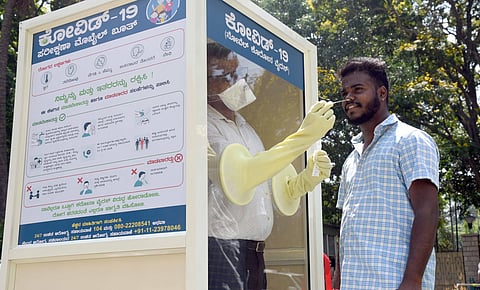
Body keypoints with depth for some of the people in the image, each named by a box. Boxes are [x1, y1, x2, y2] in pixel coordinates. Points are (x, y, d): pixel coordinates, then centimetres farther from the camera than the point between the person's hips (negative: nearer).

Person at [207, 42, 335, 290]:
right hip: (221, 244, -8)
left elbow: (269, 190, 22)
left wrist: (308, 178, 3)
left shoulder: (245, 128, 21)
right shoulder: (205, 126, -6)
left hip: (254, 250, 8)